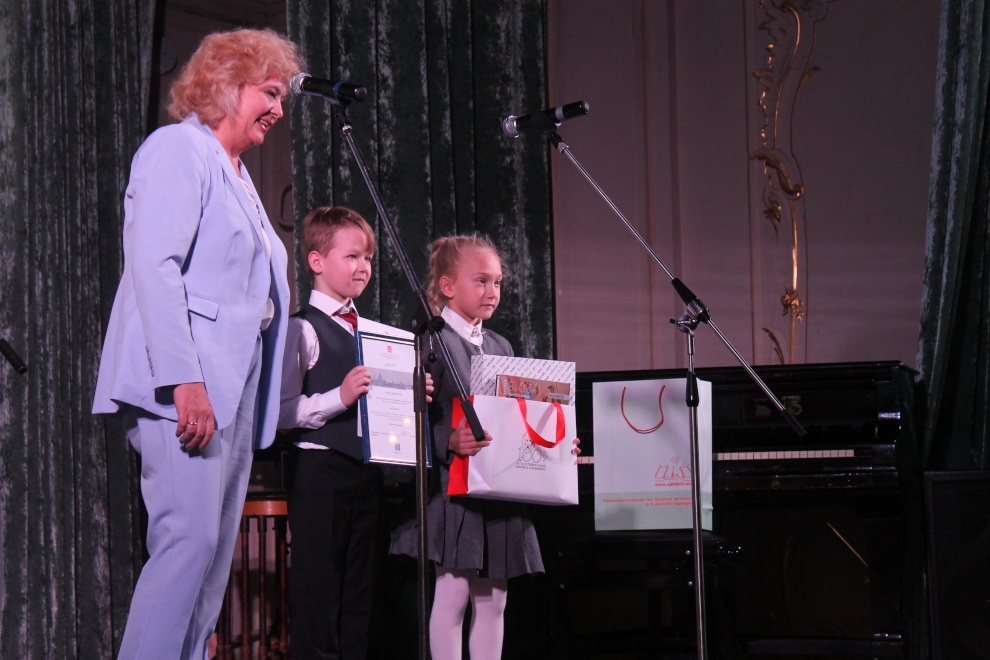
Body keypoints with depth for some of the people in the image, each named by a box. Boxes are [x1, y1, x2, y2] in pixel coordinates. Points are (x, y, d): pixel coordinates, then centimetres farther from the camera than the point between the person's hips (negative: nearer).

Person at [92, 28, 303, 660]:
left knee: (214, 551, 5)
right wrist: (184, 379, -23)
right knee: (191, 539, -17)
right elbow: (154, 265, -15)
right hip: (189, 384, -9)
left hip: (234, 389, 9)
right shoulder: (178, 148, -4)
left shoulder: (237, 175, 24)